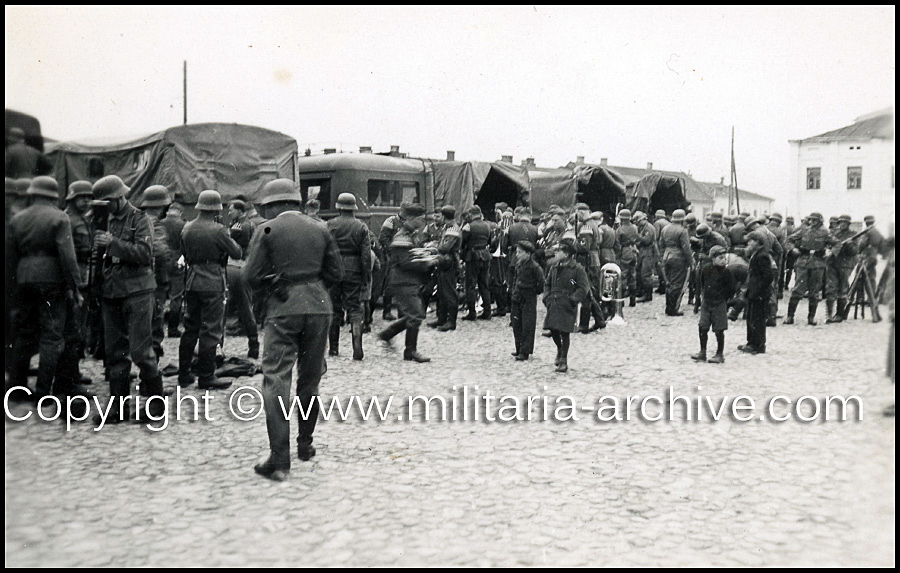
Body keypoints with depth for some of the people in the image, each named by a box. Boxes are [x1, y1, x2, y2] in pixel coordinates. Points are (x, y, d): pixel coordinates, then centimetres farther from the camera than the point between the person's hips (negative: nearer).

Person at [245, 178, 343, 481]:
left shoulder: (267, 230, -3)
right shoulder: (320, 229, 8)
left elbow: (253, 274, -6)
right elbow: (335, 272, 8)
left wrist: (266, 299, 11)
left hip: (282, 309, -4)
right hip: (319, 306, 4)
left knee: (276, 380, -3)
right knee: (310, 379, 16)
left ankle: (279, 459, -9)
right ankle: (305, 444, 29)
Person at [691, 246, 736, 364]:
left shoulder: (726, 272, -10)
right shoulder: (705, 269, 0)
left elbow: (732, 289, -5)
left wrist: (723, 297, -6)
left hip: (720, 304, -4)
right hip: (706, 302, 4)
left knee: (719, 330, 2)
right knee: (702, 328, 4)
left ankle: (720, 354, 13)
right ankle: (702, 352, 15)